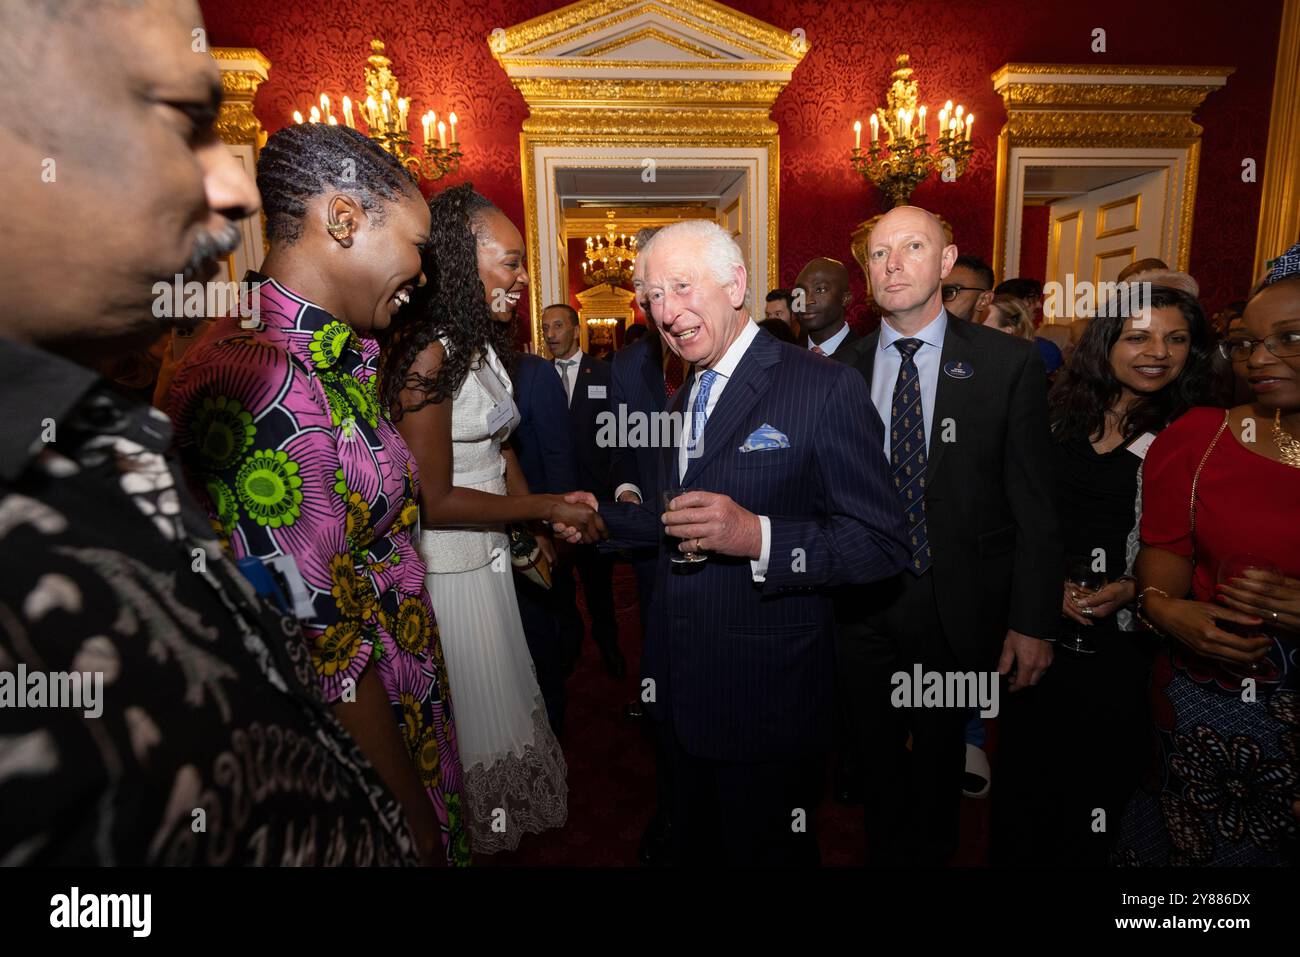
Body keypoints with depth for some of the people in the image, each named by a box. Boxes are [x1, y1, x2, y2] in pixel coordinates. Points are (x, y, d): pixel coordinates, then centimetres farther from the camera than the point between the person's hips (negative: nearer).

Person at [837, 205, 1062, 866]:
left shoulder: (1009, 364, -7)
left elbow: (1034, 506, -6)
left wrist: (1033, 621, -7)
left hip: (955, 609, -1)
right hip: (861, 600, 1)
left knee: (939, 758, 21)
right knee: (876, 761, 21)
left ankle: (930, 852, 48)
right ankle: (884, 850, 47)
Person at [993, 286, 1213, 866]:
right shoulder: (1059, 415, 4)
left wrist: (1133, 589, -15)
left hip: (1124, 634, -2)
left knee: (1099, 772, 11)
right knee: (1025, 759, 15)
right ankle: (1014, 852, 37)